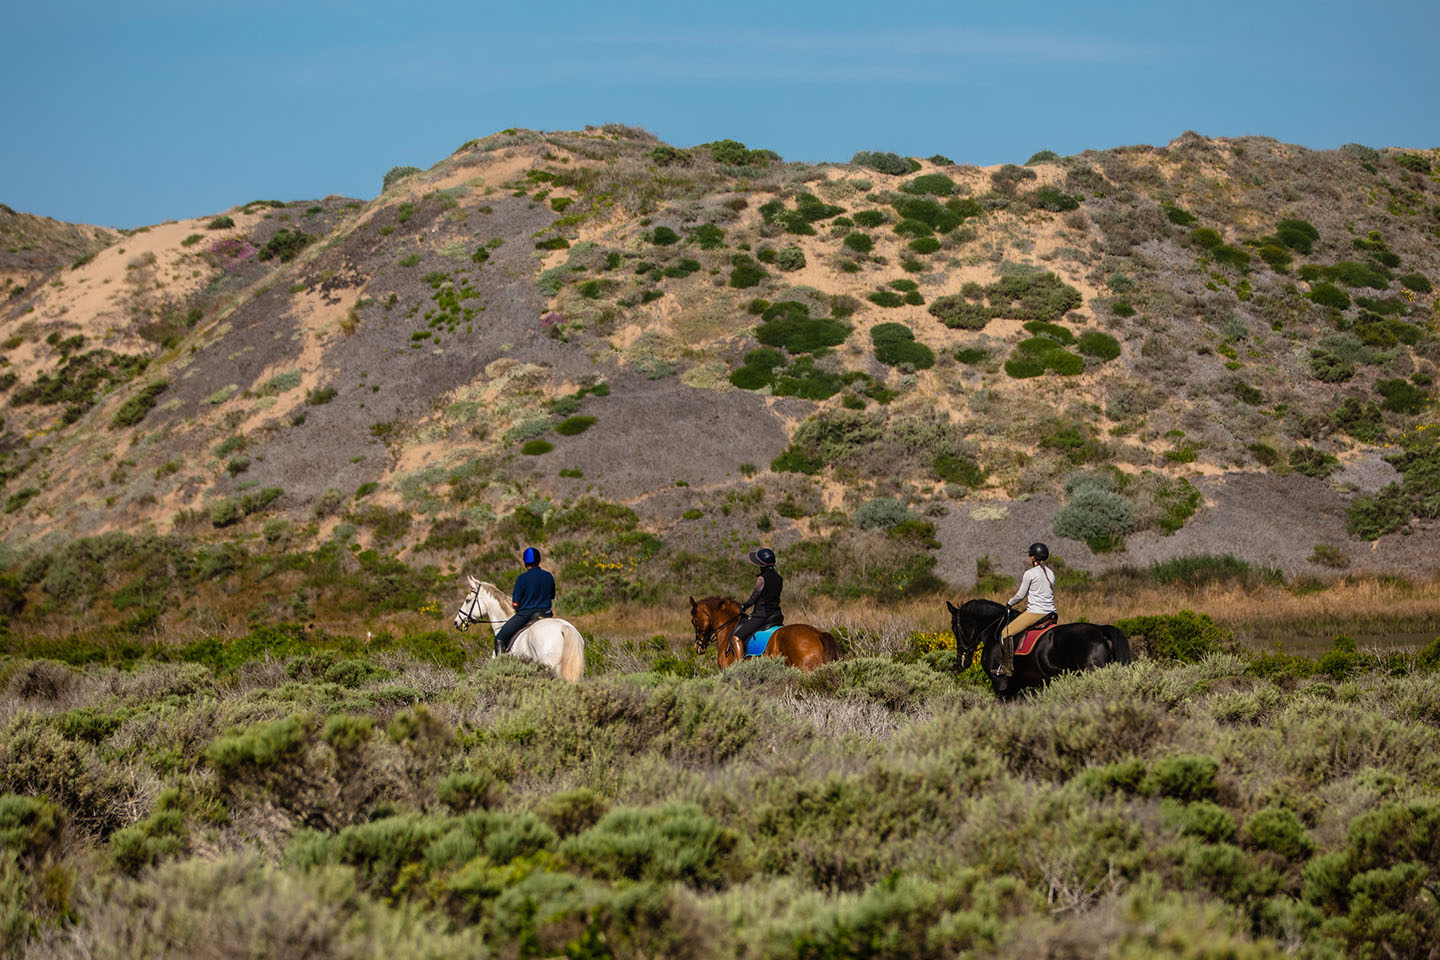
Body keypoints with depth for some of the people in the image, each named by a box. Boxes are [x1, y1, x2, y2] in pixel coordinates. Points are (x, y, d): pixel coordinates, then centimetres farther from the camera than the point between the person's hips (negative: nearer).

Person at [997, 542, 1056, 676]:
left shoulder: (1030, 574, -9)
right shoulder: (1051, 573, 12)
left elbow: (1020, 595, -6)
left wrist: (1009, 603, 13)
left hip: (1035, 613, -8)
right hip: (1050, 613, 8)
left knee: (1006, 632, -2)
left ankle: (1008, 667, -10)